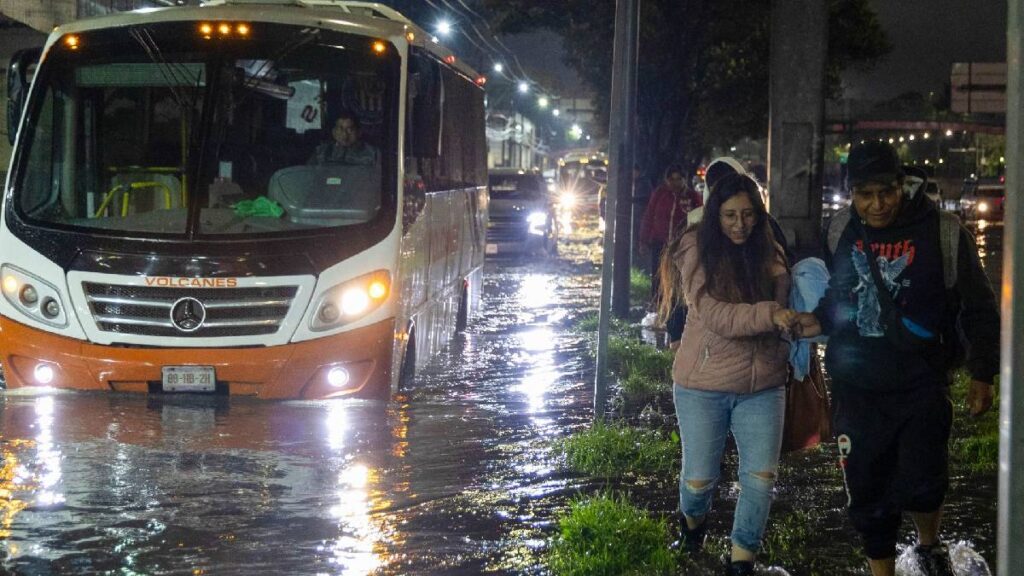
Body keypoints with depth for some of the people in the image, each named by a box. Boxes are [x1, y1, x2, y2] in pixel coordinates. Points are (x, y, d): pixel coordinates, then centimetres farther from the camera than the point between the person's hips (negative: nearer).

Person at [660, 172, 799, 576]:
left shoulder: (770, 254, 3)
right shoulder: (698, 251, -10)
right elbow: (713, 315, -21)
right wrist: (767, 315, -32)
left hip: (763, 388, 3)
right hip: (703, 388, -3)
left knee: (760, 478, -1)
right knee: (700, 478, 6)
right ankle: (693, 518, 41)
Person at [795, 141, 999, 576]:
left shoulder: (943, 232, -9)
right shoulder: (840, 231, 2)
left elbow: (979, 307, 0)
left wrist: (982, 374, -1)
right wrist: (818, 320, -2)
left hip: (920, 383, -3)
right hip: (855, 387, 3)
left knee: (921, 483, -16)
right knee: (868, 493, 9)